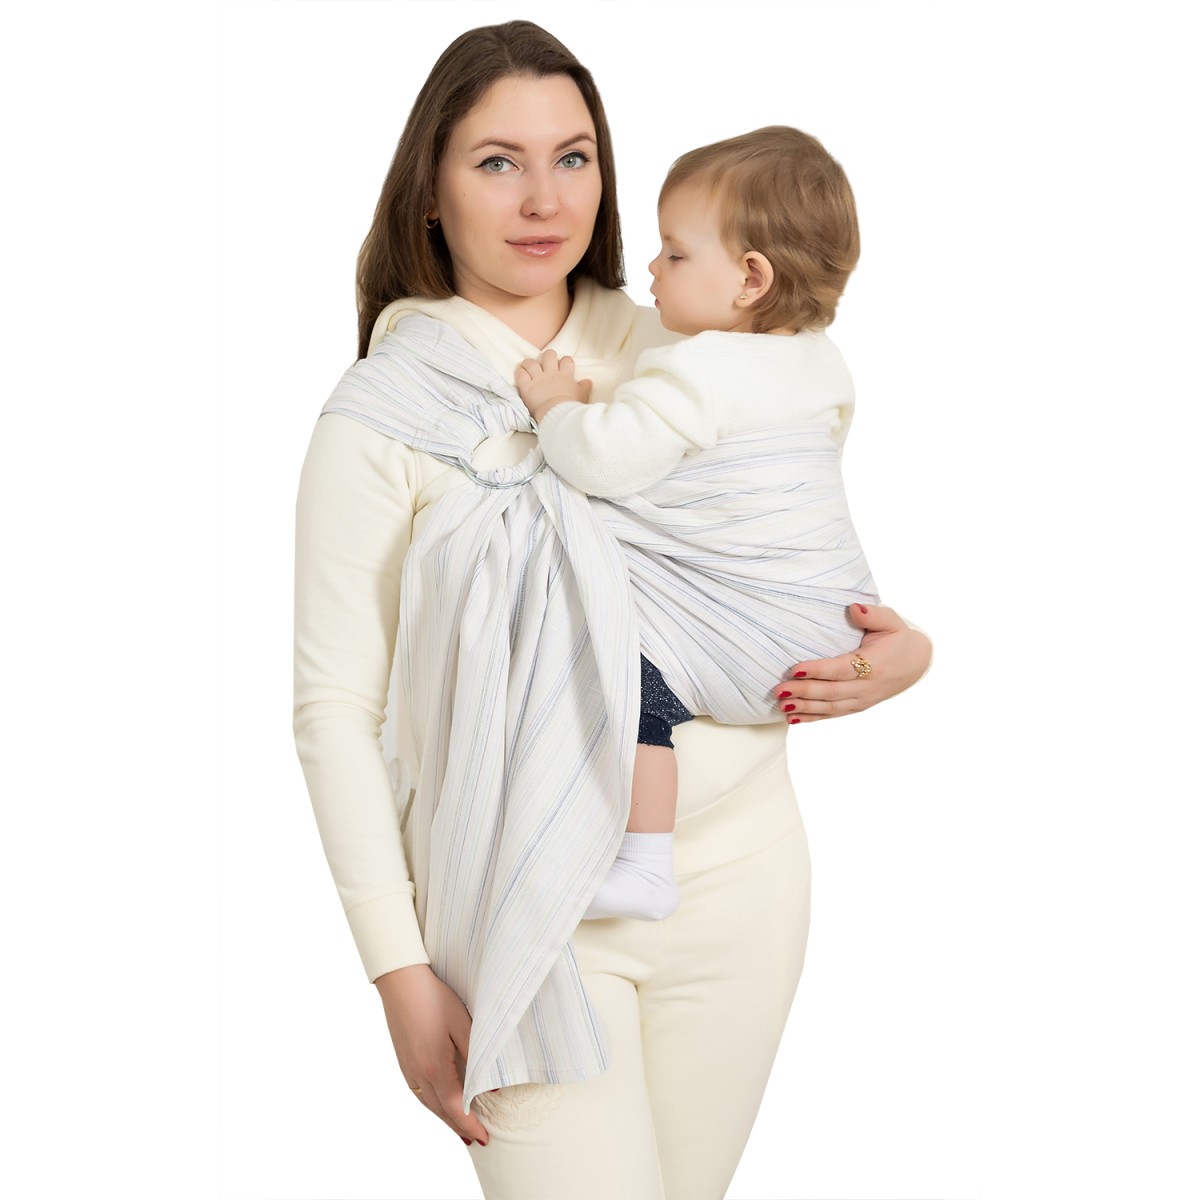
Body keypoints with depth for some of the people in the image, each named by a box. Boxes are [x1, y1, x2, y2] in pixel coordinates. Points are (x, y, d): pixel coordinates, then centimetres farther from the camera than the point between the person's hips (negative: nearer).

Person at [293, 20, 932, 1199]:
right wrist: (399, 974, -9)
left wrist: (902, 650, -3)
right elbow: (334, 705, -5)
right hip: (532, 893, -4)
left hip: (738, 866, 4)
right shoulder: (379, 418, -6)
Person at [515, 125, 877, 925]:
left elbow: (606, 461, -24)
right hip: (836, 609, 10)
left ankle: (645, 867, -19)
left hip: (766, 630, -10)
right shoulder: (821, 363, 10)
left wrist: (557, 406, -5)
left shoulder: (698, 371, -19)